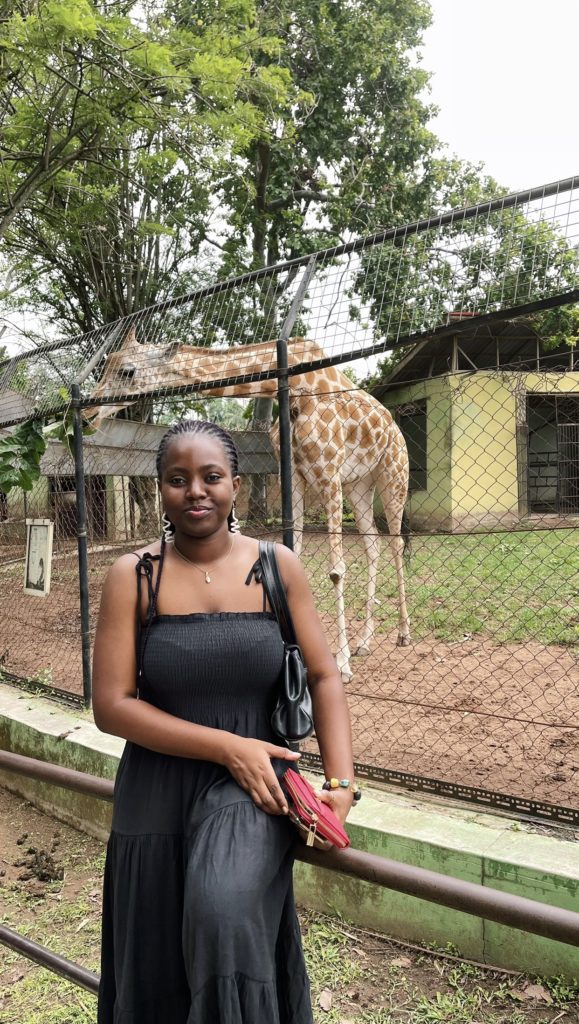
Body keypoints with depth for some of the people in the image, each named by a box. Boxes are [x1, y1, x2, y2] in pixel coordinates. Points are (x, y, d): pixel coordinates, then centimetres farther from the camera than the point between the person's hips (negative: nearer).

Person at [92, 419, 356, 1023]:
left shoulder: (277, 567, -3)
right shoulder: (133, 577, -6)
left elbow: (324, 679, 1)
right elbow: (111, 706, -9)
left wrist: (341, 783, -11)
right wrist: (228, 747, -15)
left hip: (254, 789, 0)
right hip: (158, 797, 1)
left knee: (225, 911, -25)